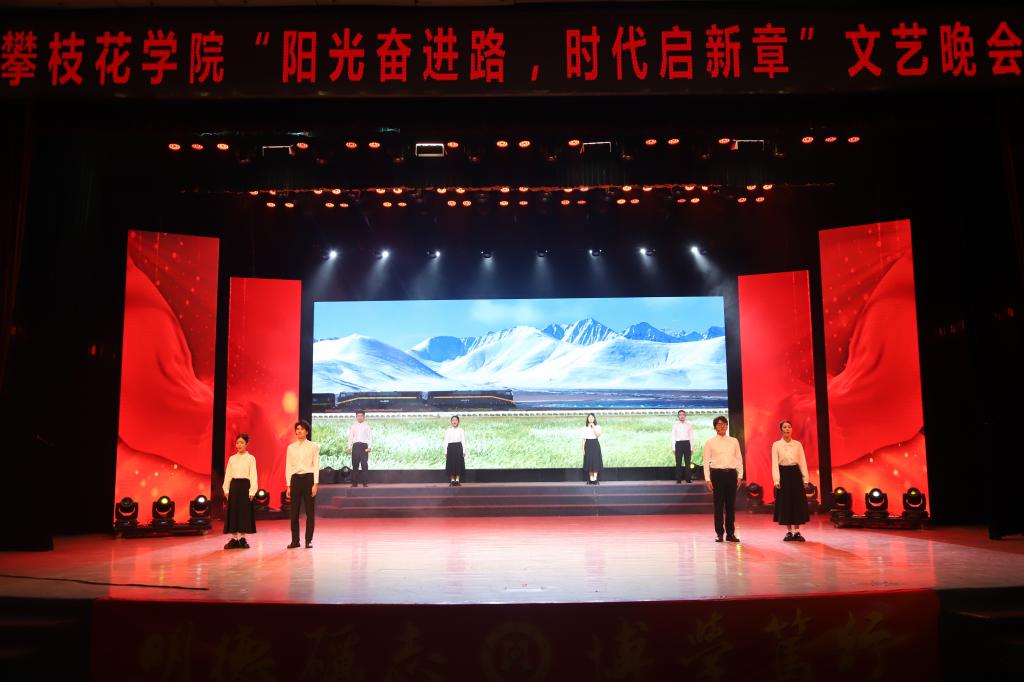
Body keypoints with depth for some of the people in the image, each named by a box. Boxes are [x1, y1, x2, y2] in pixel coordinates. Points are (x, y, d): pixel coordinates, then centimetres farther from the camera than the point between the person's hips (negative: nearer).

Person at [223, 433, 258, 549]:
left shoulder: (251, 458, 0)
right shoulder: (232, 458, 10)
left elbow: (253, 475, -3)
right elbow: (228, 475, 10)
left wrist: (252, 491, -9)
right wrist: (226, 489, 3)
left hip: (245, 485, -3)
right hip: (234, 486, 3)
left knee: (244, 511, 0)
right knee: (233, 512, 3)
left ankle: (242, 538, 10)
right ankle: (234, 539, 9)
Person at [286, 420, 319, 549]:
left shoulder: (313, 446, 2)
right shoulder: (291, 447, 9)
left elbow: (316, 466, -1)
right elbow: (288, 467, 9)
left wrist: (315, 484, -8)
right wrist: (288, 485, 3)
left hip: (308, 478, -2)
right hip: (295, 479, 2)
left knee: (310, 512, 0)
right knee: (294, 512, 3)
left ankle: (308, 540, 8)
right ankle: (295, 540, 12)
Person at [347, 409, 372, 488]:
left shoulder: (366, 426, 6)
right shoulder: (353, 426, 11)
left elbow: (370, 437, 2)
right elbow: (350, 437, 10)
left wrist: (369, 447, -8)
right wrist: (349, 447, 2)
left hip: (364, 446, -2)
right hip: (356, 446, 2)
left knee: (364, 464, -5)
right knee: (355, 465, 3)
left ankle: (365, 483, -2)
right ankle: (354, 483, 7)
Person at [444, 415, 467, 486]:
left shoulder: (461, 430, 3)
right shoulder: (448, 430, 6)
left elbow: (463, 441, 2)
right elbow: (446, 441, 5)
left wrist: (464, 451, -4)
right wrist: (445, 452, 0)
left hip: (458, 448, -1)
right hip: (450, 448, 1)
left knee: (459, 464, 0)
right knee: (451, 464, 2)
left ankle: (457, 480, 7)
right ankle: (452, 480, 9)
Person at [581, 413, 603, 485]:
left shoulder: (597, 427, 4)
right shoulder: (585, 427, 5)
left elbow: (598, 435, -14)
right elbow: (584, 439, 4)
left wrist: (593, 427, -15)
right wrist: (583, 449, -1)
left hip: (595, 445, -1)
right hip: (588, 445, 1)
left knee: (596, 461, -5)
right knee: (589, 462, 0)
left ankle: (595, 479, -4)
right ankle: (591, 479, 5)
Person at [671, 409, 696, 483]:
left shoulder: (689, 425, 4)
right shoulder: (675, 425, 4)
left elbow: (691, 437, 4)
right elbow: (673, 437, 4)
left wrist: (692, 448, 0)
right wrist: (673, 448, 0)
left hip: (687, 444, 0)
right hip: (678, 444, 0)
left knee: (687, 462, 3)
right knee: (678, 463, 4)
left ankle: (688, 479, 11)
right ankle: (678, 479, 10)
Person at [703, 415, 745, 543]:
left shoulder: (734, 441, 9)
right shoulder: (710, 442, 2)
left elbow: (739, 459, 10)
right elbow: (706, 461, 0)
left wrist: (740, 476, 3)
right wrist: (708, 479, -5)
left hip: (731, 473, 2)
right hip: (717, 474, -2)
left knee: (731, 504, 5)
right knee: (718, 504, 1)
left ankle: (730, 533, 15)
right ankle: (719, 533, 10)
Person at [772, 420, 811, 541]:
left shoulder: (798, 444, 5)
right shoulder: (776, 445, 0)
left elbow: (802, 462, 5)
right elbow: (775, 463, -3)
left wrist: (805, 478, 0)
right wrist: (776, 480, -10)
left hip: (795, 474, 1)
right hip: (783, 474, -1)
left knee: (798, 502, 1)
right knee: (785, 503, 2)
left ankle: (797, 532, 10)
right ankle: (789, 532, 12)